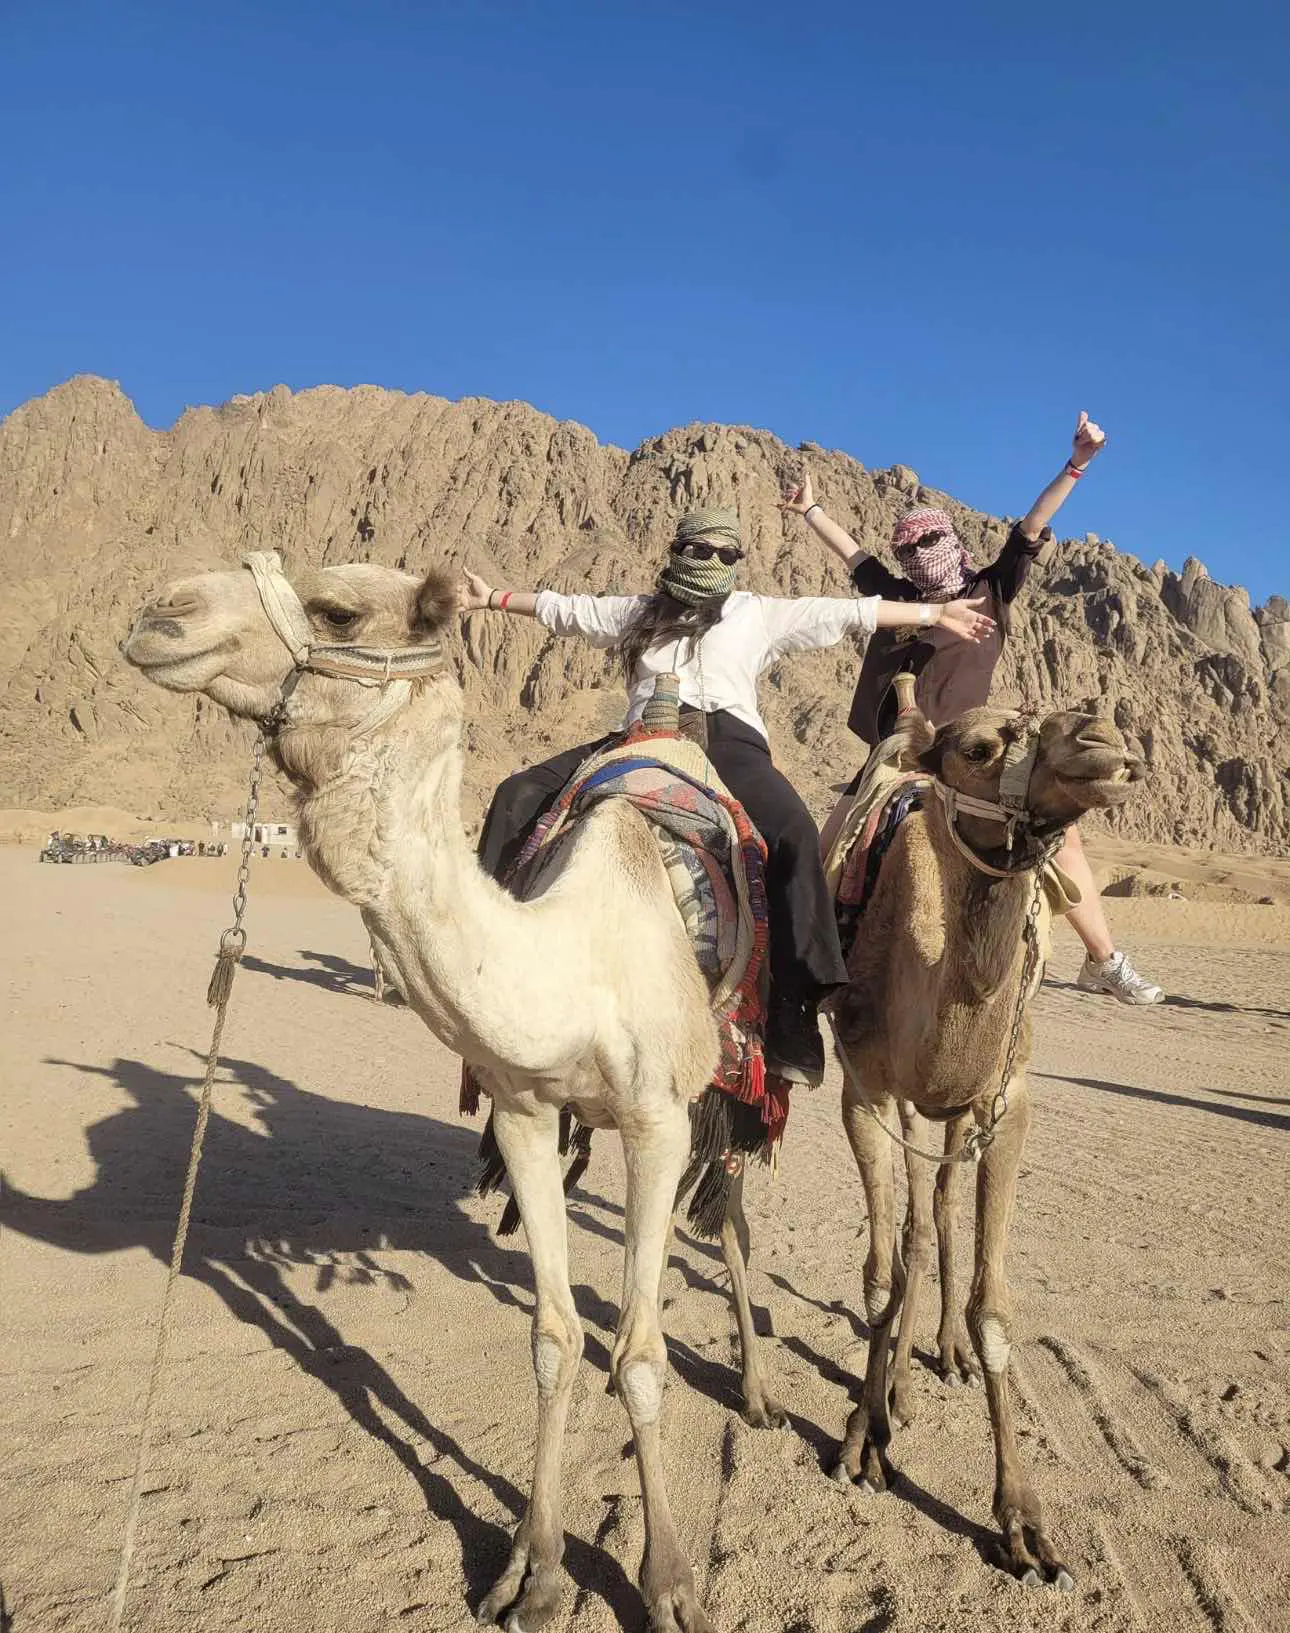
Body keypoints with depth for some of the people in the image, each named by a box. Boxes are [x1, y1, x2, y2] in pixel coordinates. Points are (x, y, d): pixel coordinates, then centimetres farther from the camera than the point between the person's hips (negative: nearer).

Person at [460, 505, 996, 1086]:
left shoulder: (761, 613, 20)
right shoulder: (638, 612, 27)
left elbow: (847, 612, 19)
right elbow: (564, 607, 30)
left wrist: (934, 613, 18)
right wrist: (493, 598, 29)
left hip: (727, 740, -3)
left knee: (794, 831, -34)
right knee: (519, 794, -10)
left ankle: (795, 1004, -34)